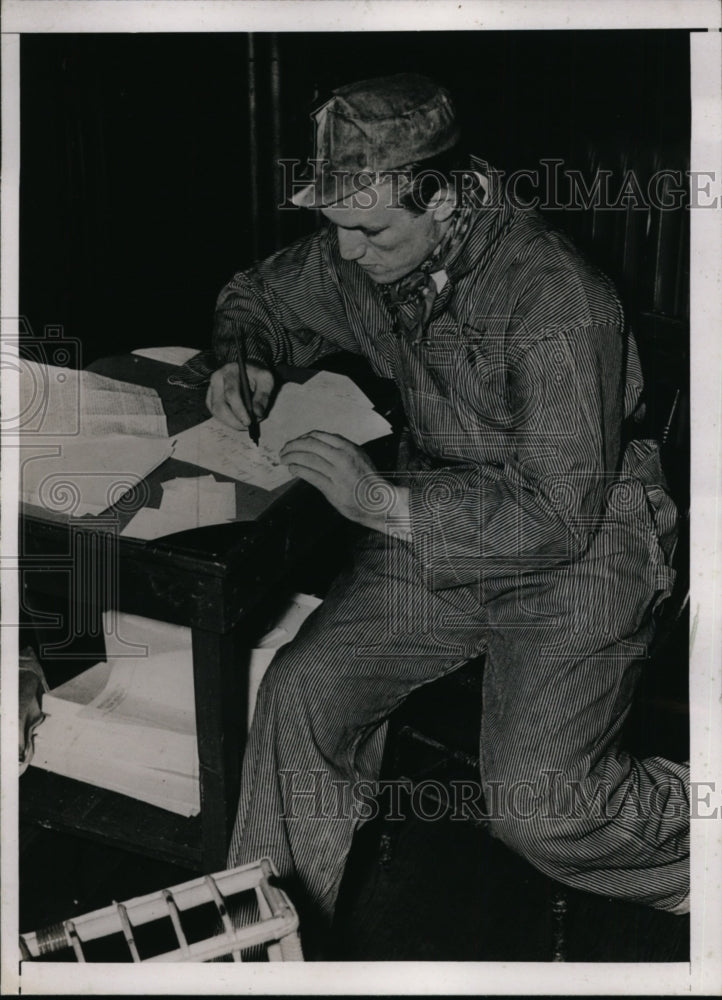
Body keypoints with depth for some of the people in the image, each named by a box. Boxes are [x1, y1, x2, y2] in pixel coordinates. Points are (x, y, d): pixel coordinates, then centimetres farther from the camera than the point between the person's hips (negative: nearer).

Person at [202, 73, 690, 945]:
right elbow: (259, 296, 18)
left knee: (537, 804, -19)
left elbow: (558, 514, -26)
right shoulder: (358, 257, -5)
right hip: (435, 527, 6)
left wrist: (386, 503, -28)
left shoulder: (557, 302, -26)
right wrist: (245, 358, -5)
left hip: (575, 548, -6)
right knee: (302, 691, -14)